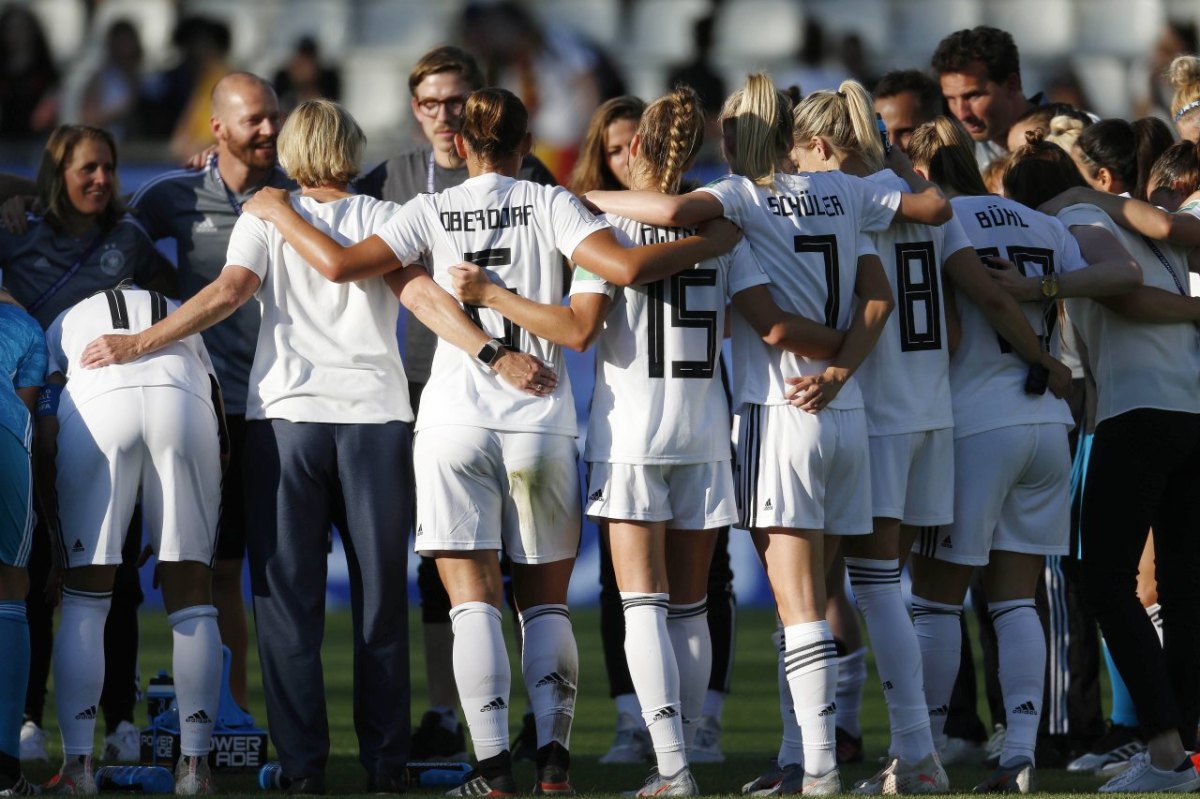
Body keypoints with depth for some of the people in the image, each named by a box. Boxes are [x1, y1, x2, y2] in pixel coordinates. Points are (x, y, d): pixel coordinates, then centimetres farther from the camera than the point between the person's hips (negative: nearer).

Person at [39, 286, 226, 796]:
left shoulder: (63, 327, 34)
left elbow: (46, 438, 17)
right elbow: (220, 435, 31)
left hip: (95, 408, -1)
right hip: (183, 406, 1)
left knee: (84, 600, 8)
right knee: (191, 598, 11)